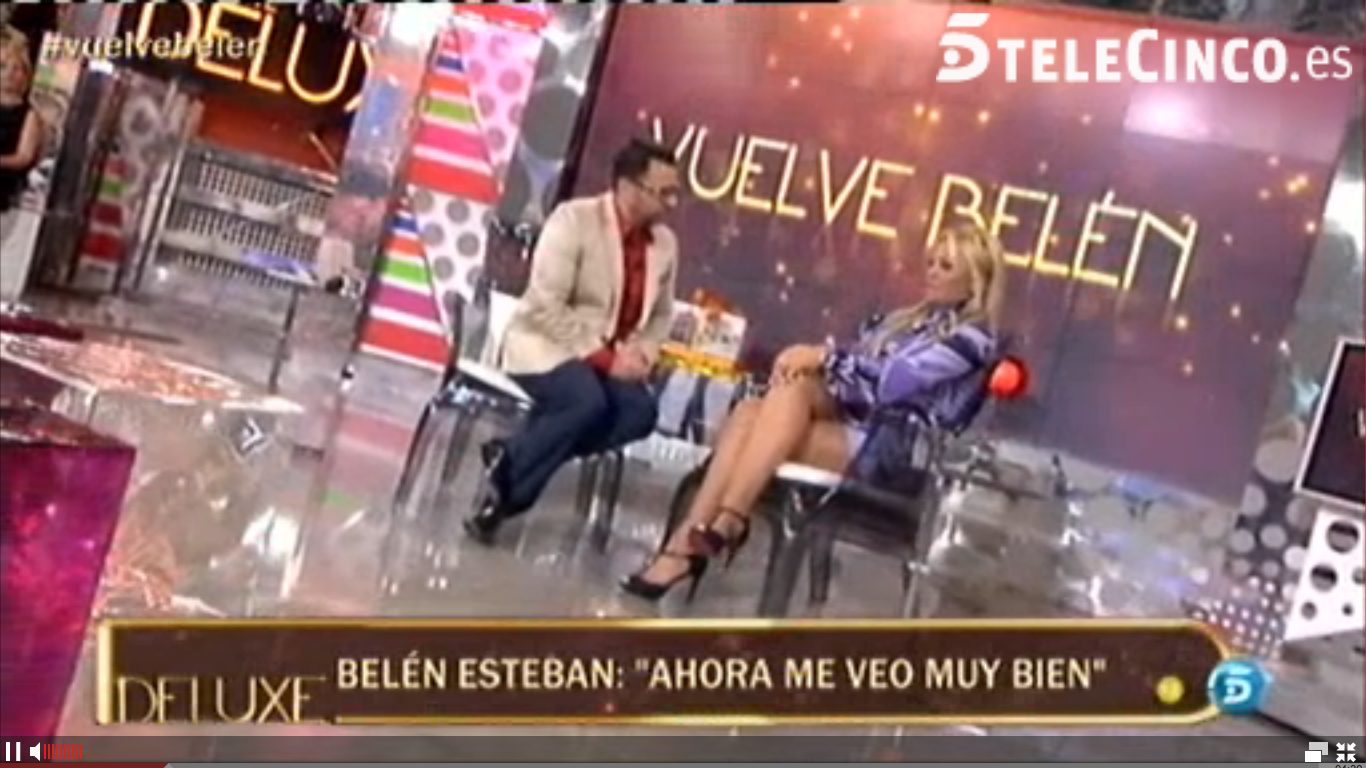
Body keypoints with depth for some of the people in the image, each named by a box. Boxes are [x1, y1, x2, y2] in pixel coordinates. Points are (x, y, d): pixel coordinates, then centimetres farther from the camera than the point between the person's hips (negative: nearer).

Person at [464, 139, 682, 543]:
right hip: (545, 344, -6)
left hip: (609, 358, 6)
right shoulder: (574, 220, -14)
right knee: (588, 401, -35)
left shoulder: (665, 243, 3)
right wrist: (605, 357, -24)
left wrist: (640, 354, -9)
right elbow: (545, 308, -21)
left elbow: (661, 316, 13)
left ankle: (514, 458, -15)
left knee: (641, 412, -24)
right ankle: (507, 483, -15)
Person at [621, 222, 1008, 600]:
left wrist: (824, 357, -14)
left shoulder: (971, 339, 1)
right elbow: (857, 366, 17)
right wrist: (808, 358, -4)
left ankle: (726, 522, -34)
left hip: (883, 446, -7)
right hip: (843, 420, 7)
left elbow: (893, 380, -14)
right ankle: (685, 543, -34)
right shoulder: (904, 319, 27)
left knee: (795, 387, -31)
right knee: (749, 412, -22)